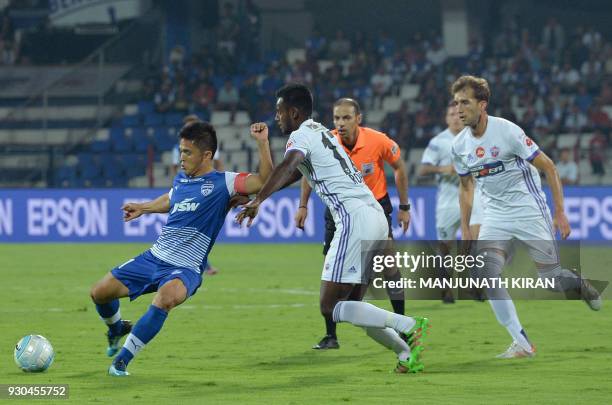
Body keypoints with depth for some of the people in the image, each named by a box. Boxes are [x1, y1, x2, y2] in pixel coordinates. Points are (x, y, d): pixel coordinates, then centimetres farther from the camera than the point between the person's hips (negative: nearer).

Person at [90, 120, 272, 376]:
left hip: (185, 269, -7)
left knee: (167, 296, -40)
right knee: (100, 292, 3)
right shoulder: (181, 179, 10)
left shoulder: (222, 183, -9)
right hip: (154, 257, 7)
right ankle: (117, 329, 39)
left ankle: (122, 360, -28)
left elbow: (264, 180, -22)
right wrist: (143, 208, 44)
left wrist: (262, 143, -31)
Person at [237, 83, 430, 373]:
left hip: (355, 219, -9)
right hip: (376, 216, 9)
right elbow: (294, 173, 38)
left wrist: (258, 200, -37)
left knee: (331, 306, -9)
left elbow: (288, 166, -25)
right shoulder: (321, 132, 26)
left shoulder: (300, 135, -3)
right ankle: (408, 354, 4)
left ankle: (409, 325, -19)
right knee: (351, 306, 14)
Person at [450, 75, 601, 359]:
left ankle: (579, 284, 37)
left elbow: (548, 167, -11)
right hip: (495, 216, 4)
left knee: (550, 278, -2)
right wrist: (465, 229, 12)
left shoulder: (508, 131, -18)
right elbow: (466, 187, 16)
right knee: (487, 272, -17)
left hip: (530, 212, -4)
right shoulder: (459, 146, -1)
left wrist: (560, 213, -12)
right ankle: (522, 344, -12)